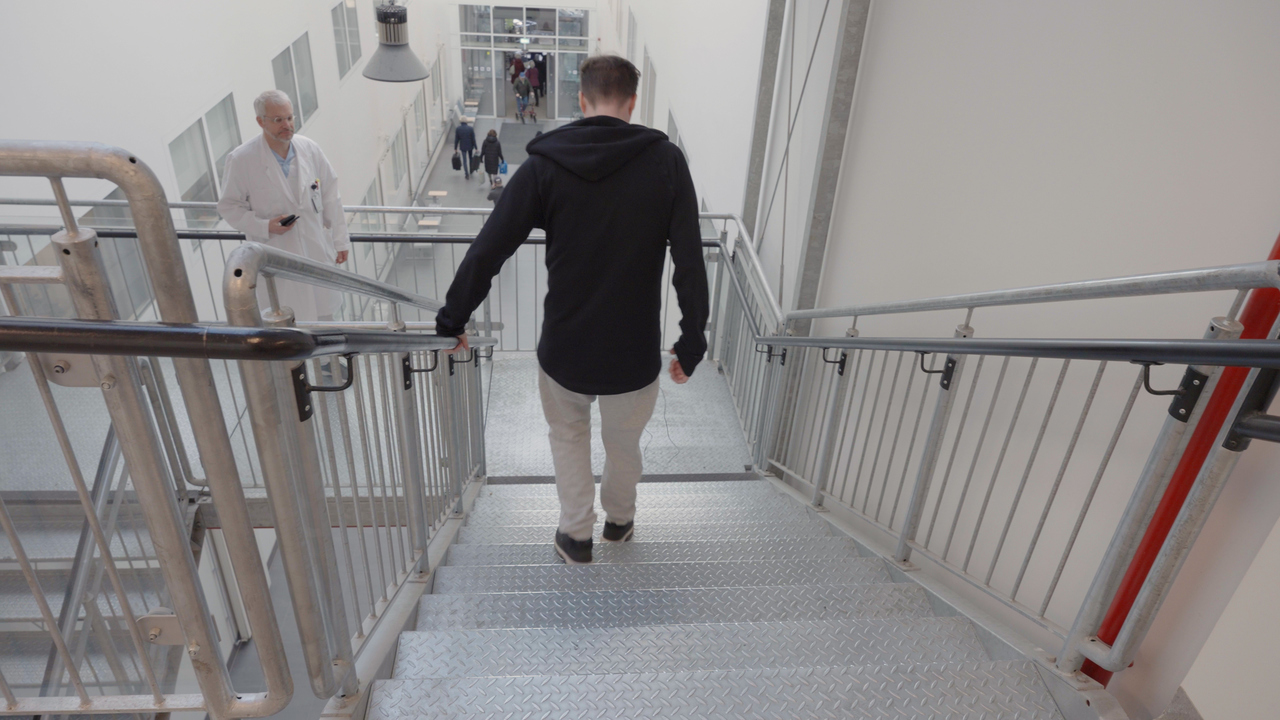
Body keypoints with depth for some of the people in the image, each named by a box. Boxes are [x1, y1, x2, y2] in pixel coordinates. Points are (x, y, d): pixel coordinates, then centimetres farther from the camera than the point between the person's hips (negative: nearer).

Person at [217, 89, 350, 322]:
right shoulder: (241, 159, -12)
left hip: (317, 251, 3)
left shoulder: (309, 149, -3)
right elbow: (229, 206, -4)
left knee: (324, 316, 16)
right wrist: (265, 226, -20)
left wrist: (340, 240, 5)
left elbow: (330, 197, 3)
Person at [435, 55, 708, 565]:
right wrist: (691, 344, -2)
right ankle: (619, 520, 51)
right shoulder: (666, 161, -9)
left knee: (568, 435, 29)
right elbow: (690, 264, -12)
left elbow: (486, 252, -8)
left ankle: (576, 534, 39)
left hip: (564, 351, 0)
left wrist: (452, 321, 5)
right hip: (635, 355, 0)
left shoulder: (545, 164, -9)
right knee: (623, 444, 26)